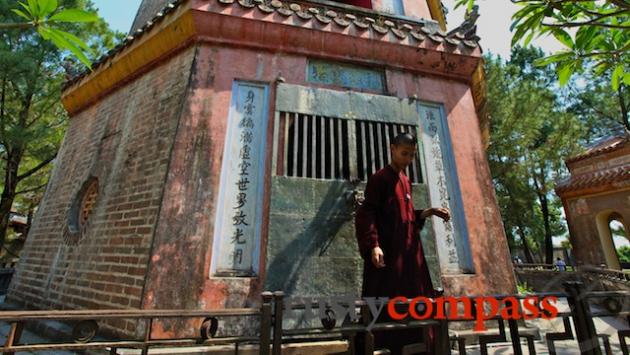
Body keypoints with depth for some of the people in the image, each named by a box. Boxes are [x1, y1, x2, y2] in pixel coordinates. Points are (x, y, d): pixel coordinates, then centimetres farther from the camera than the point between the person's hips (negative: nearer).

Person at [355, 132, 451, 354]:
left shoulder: (405, 181, 18)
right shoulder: (379, 178, -6)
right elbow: (367, 214, -15)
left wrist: (429, 212, 9)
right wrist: (373, 245, -27)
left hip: (408, 251, 9)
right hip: (387, 251, -8)